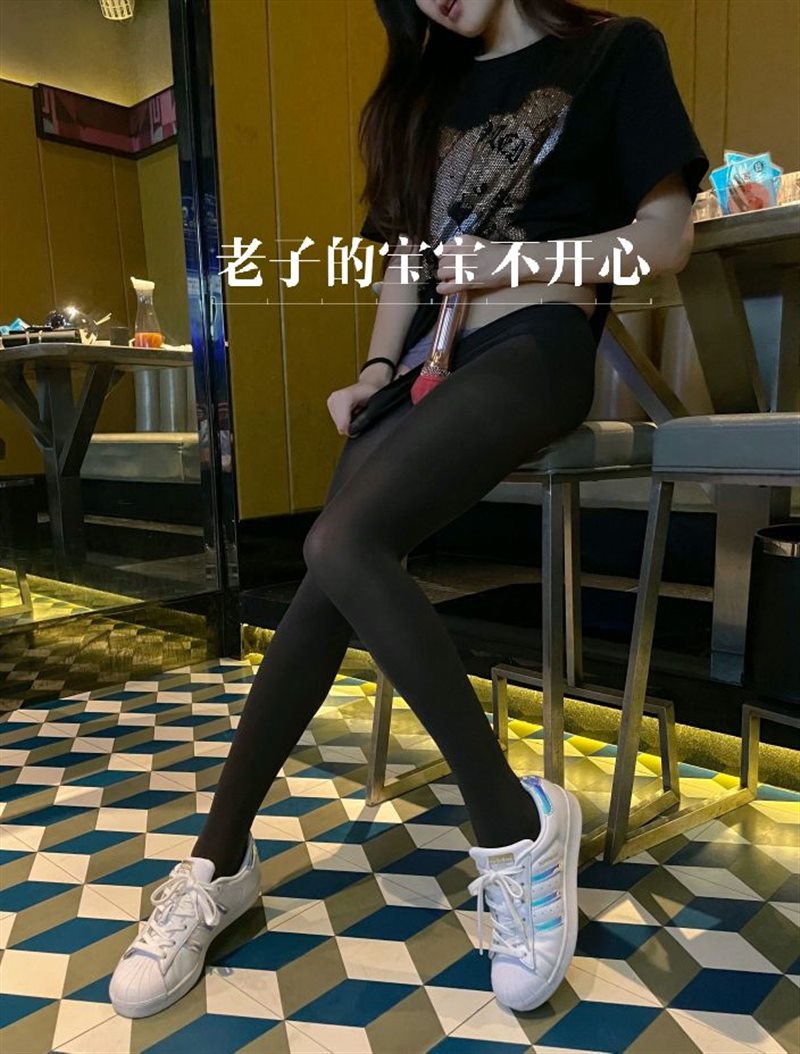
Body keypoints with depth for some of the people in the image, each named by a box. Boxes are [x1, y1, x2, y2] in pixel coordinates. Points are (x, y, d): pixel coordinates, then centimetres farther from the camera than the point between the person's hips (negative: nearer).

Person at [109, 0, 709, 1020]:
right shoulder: (428, 94, 26)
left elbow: (666, 237, 3)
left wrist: (522, 259, -9)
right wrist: (376, 370, 5)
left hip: (534, 346, -5)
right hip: (434, 358, 6)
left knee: (342, 547, -30)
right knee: (327, 583, -14)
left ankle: (515, 820, -18)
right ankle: (219, 859, -5)